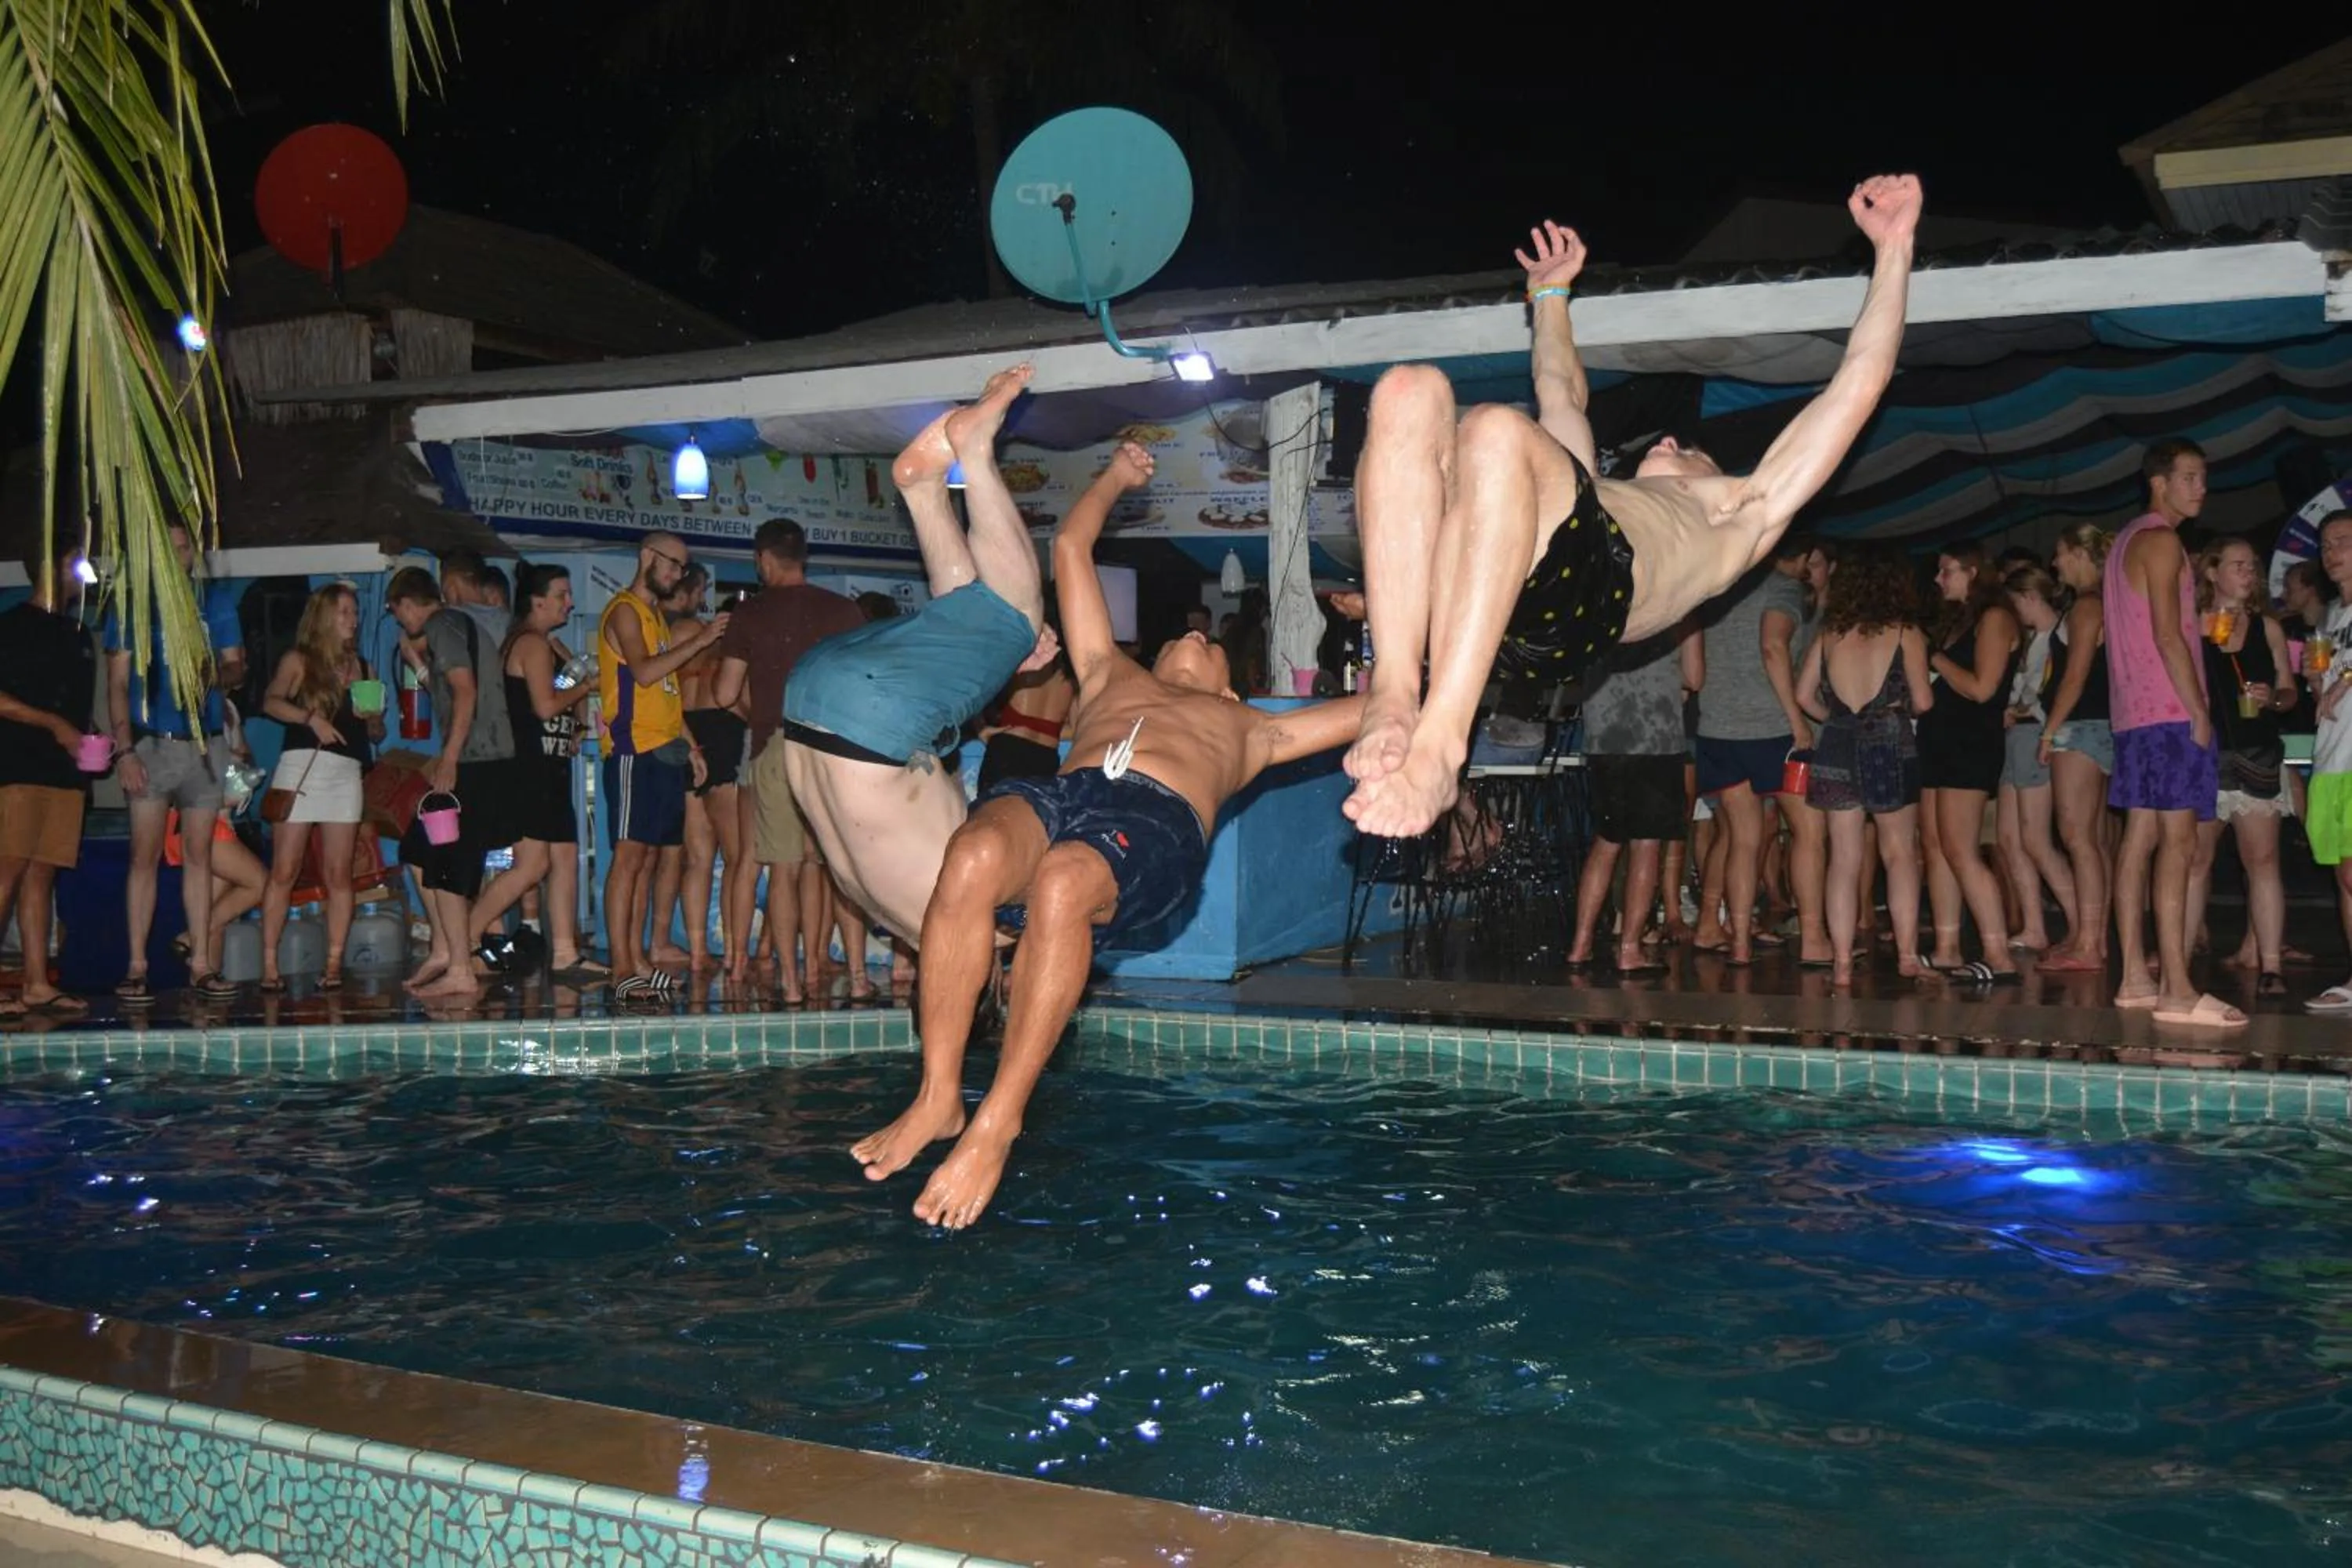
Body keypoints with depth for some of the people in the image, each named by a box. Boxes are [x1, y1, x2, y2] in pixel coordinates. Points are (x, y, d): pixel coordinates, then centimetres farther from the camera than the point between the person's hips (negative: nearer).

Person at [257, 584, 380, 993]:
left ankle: (334, 964, 0)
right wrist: (311, 717, -22)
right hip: (301, 766, -3)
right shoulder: (298, 660, 9)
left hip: (346, 772, 3)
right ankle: (269, 966, -4)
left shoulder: (363, 669, 19)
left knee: (338, 875, -2)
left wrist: (374, 718, 1)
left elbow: (377, 735, 21)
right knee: (284, 871, -6)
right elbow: (271, 702, -9)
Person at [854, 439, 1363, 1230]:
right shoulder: (1112, 677, 42)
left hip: (1157, 823, -2)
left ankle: (998, 1119, -31)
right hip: (1060, 792, 2)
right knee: (973, 856, -35)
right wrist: (1116, 478, 64)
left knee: (1060, 886, -38)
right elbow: (1071, 549, 51)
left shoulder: (1248, 729, 38)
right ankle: (937, 1097, -27)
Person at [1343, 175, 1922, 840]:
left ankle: (1438, 745, -41)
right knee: (1410, 393, -20)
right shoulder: (1602, 489, 48)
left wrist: (1894, 245, 46)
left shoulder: (1744, 509, 39)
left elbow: (1858, 380, 41)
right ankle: (1396, 694, -35)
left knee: (1496, 432, -32)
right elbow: (1562, 391, 62)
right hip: (1464, 595, 5)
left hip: (1589, 586, -4)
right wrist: (1552, 292, 69)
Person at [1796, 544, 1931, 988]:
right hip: (1891, 747, -3)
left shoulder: (1829, 634, 7)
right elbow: (1922, 701, -5)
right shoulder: (1905, 633, -2)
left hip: (1836, 747, 3)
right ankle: (1907, 953, 6)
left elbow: (1804, 694, 6)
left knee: (1844, 858, 4)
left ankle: (1842, 961, 2)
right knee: (1900, 853, 9)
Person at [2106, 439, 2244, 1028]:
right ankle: (2177, 991, -16)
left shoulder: (2128, 541, 20)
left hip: (2136, 712, 10)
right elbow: (2167, 634, -17)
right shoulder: (2160, 540, -9)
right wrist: (2199, 712, -16)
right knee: (2177, 843, -13)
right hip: (2170, 712, -10)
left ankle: (2135, 978, 8)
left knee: (2140, 839, 7)